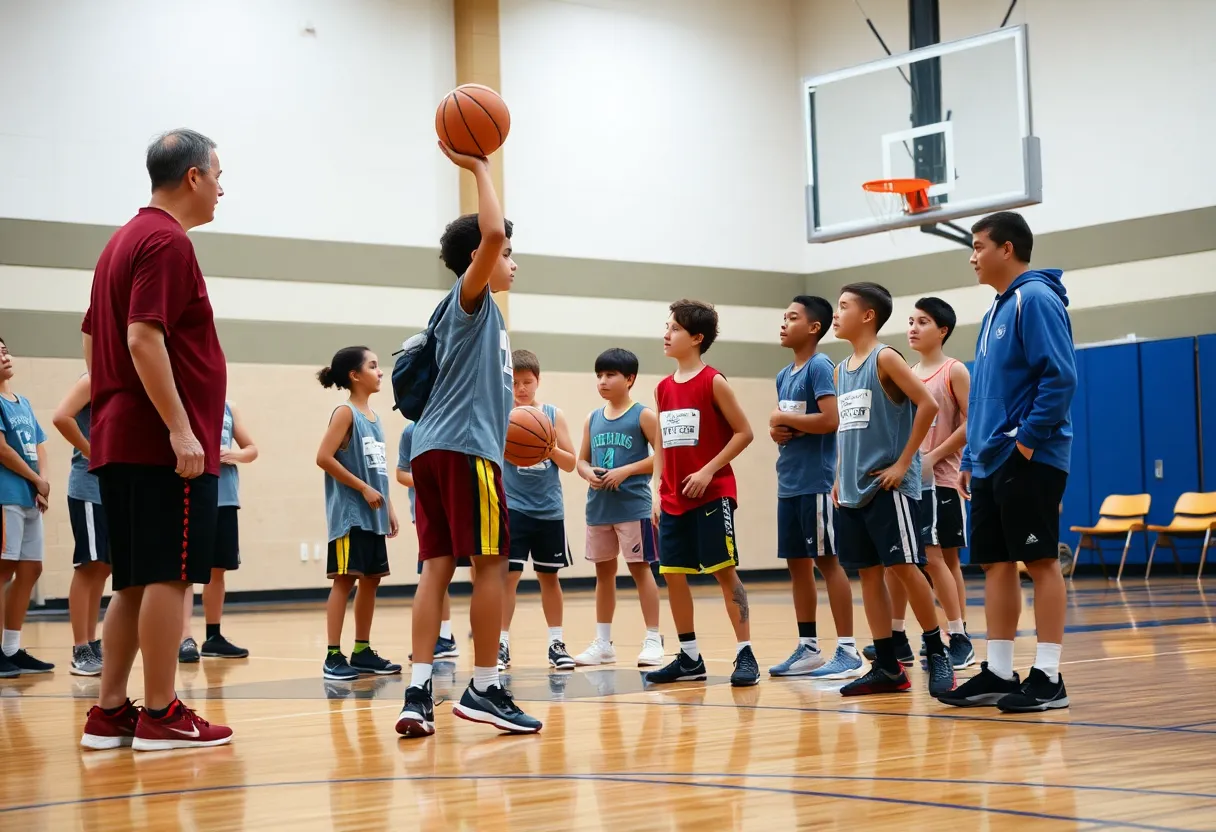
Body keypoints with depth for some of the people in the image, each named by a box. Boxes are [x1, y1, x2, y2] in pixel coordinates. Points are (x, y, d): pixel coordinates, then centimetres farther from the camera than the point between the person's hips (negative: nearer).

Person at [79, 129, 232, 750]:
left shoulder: (124, 241, 19)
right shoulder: (168, 241, -10)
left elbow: (94, 338, 21)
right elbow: (144, 338, -20)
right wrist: (181, 427, -21)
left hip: (119, 442, 10)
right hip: (165, 446, -10)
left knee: (133, 582, 11)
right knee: (168, 577, -5)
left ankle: (109, 714, 13)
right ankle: (160, 717, -2)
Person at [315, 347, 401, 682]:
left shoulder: (373, 416, 16)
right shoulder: (345, 412, -9)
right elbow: (324, 457, -18)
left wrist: (388, 507, 15)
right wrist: (364, 489, -17)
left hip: (372, 515, 9)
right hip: (350, 513, -9)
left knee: (371, 579, 10)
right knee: (345, 579, -10)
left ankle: (362, 651, 17)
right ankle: (333, 656, -9)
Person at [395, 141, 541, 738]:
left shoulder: (472, 311, 24)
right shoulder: (471, 298, -3)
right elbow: (490, 233, -21)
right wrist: (478, 168, -12)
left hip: (435, 447, 9)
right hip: (465, 447, -9)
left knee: (438, 566, 2)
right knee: (490, 562, -4)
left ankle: (418, 692, -4)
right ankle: (484, 689, 0)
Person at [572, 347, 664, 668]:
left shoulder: (643, 415, -4)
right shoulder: (592, 419, 11)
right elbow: (582, 460, 16)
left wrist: (625, 471, -18)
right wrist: (588, 474, -7)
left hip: (633, 505, -6)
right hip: (598, 507, 6)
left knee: (640, 568, -3)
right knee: (604, 571, 11)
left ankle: (653, 640, 3)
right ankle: (602, 643, 19)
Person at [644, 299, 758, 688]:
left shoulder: (713, 382, -8)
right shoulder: (664, 387, 11)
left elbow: (744, 432, -9)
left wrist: (708, 471, -15)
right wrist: (659, 493, 10)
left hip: (712, 494, -7)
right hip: (674, 499, 7)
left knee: (725, 571, -6)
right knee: (673, 575, 6)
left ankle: (745, 655, -2)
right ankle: (690, 658, 15)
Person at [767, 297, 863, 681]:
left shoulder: (820, 366, -10)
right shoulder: (784, 375, 16)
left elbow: (830, 420, -21)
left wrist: (784, 418, -11)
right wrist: (777, 430, 1)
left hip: (816, 483, -9)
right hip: (788, 484, 9)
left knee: (827, 560, -6)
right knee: (797, 563, 11)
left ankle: (847, 651, -2)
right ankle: (808, 648, 19)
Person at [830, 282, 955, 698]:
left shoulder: (885, 358, -8)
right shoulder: (841, 370, 14)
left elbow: (928, 404, -17)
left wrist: (903, 463, -16)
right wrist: (840, 477, 13)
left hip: (888, 487, -8)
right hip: (853, 490, 8)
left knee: (904, 566, -9)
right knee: (869, 572, 6)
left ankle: (937, 653, 3)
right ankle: (887, 667, 10)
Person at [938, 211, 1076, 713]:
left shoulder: (1036, 300, -10)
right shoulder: (995, 311, 19)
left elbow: (1061, 376, -20)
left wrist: (1028, 439, -19)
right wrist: (970, 457, 18)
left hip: (1027, 460, -9)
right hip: (991, 463, 9)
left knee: (1041, 561, -5)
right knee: (996, 564, 10)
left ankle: (1047, 677, -1)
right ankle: (998, 673, 15)